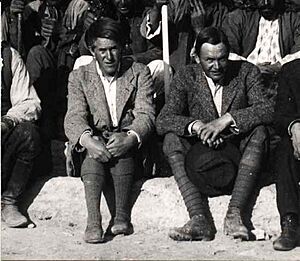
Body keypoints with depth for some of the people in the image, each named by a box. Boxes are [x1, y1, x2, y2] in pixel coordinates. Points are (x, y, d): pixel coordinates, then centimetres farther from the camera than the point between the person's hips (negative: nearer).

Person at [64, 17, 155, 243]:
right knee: (94, 151, -34)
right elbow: (74, 116, -8)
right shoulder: (79, 77, 7)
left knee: (122, 146, -35)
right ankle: (93, 221, -43)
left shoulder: (140, 73, 5)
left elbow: (145, 114, -8)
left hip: (129, 144, 0)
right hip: (95, 139, 1)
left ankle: (123, 215, -34)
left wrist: (130, 137, -30)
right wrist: (86, 139, -31)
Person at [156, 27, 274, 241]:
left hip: (238, 153, -1)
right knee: (172, 138, -25)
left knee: (259, 131, -28)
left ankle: (234, 214, -35)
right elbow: (162, 121, -9)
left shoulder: (247, 73, 0)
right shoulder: (186, 77, 2)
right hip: (200, 155, 1)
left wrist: (226, 119, -28)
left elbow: (267, 109, -16)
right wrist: (195, 125, -28)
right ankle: (199, 219, -36)